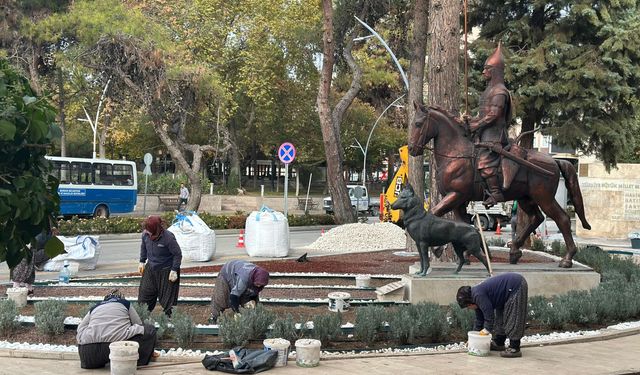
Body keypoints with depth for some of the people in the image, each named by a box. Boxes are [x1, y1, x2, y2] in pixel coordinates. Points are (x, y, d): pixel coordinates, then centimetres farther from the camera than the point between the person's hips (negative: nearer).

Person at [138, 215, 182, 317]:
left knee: (167, 298, 3)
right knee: (144, 293, 9)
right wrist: (142, 261, 15)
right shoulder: (145, 234, -11)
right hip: (150, 269, 5)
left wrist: (174, 270, -17)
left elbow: (177, 254, -16)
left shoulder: (168, 237, -27)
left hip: (166, 271, -5)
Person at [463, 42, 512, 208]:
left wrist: (474, 126, -12)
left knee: (485, 163, -22)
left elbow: (492, 116, -18)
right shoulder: (490, 90, 21)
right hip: (485, 135, 11)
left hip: (493, 136, -11)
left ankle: (496, 193, -21)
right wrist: (470, 120, 7)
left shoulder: (499, 91, -11)